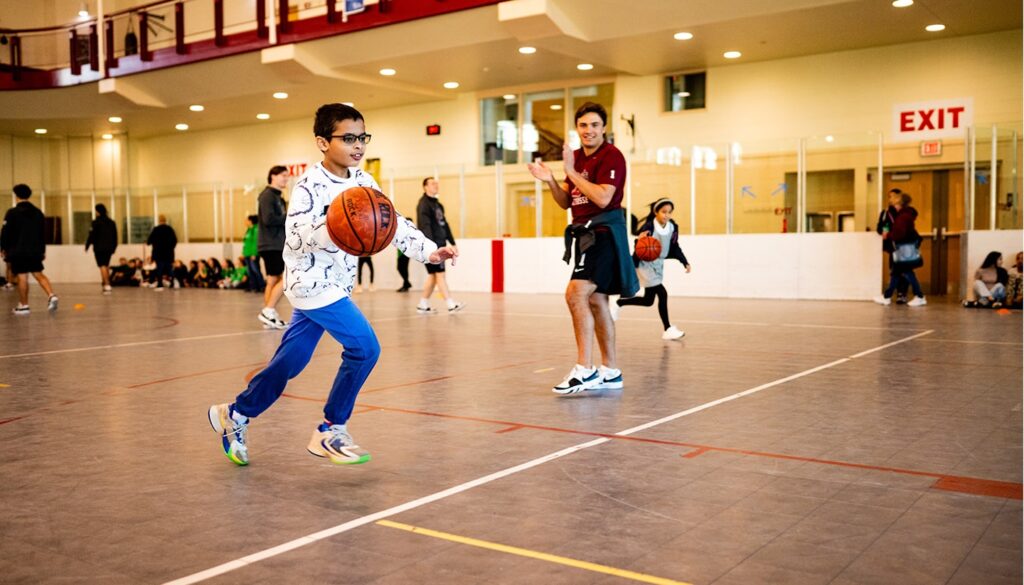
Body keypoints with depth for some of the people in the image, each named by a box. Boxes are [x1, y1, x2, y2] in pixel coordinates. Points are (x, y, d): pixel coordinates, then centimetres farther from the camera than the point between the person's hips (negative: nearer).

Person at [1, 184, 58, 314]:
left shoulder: (12, 212, -8)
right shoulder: (38, 212, 8)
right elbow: (42, 233, 12)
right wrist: (43, 250, 18)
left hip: (18, 251, -5)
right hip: (35, 251, 5)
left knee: (22, 278, -1)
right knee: (38, 274, 10)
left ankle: (23, 306, 4)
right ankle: (51, 295, -12)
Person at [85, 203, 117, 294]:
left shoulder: (96, 222, -9)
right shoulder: (111, 222, 9)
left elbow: (92, 235, -10)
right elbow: (115, 236, 12)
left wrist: (87, 245, 1)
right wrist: (113, 247, 19)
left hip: (99, 248, -6)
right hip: (109, 248, 6)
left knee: (102, 266, -5)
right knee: (106, 265, 18)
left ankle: (107, 285, -14)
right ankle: (107, 284, 22)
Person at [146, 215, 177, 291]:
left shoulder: (156, 229, -9)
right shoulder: (170, 229, 2)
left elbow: (150, 239, -5)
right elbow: (175, 240, 5)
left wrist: (148, 243, 17)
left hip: (159, 252, -3)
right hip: (169, 253, 3)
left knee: (159, 269, 0)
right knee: (169, 268, 9)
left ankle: (160, 285, -3)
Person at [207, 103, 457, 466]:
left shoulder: (363, 182, 6)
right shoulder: (310, 185, -16)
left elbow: (393, 222, 5)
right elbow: (296, 235, -26)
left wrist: (428, 250, -7)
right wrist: (330, 229, -45)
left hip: (333, 284, 8)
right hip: (312, 281, -8)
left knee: (290, 362, 13)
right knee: (364, 347, -15)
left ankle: (235, 415, 31)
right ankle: (331, 432, -1)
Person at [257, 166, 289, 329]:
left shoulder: (277, 197, 20)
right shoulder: (267, 195, -9)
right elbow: (268, 219, -21)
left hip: (276, 244, 10)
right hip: (271, 245, -10)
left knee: (273, 280, 9)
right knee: (286, 278, -12)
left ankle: (269, 316, 12)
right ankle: (268, 311, -9)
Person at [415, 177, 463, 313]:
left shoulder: (437, 204, 20)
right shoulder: (423, 204, -9)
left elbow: (444, 224, 22)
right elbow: (425, 226, -18)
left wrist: (452, 243, 19)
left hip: (440, 245, 9)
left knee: (433, 275, 10)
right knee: (440, 273, -8)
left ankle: (423, 305, 16)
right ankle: (451, 304, -9)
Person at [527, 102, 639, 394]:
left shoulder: (611, 156, -10)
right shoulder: (577, 157, 14)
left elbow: (603, 198, -23)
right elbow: (566, 202, 16)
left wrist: (572, 172, -18)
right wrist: (550, 181, -1)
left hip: (604, 234, -9)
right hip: (586, 234, 9)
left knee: (576, 293, -20)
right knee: (596, 302, 12)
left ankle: (585, 370, -18)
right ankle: (610, 372, 21)